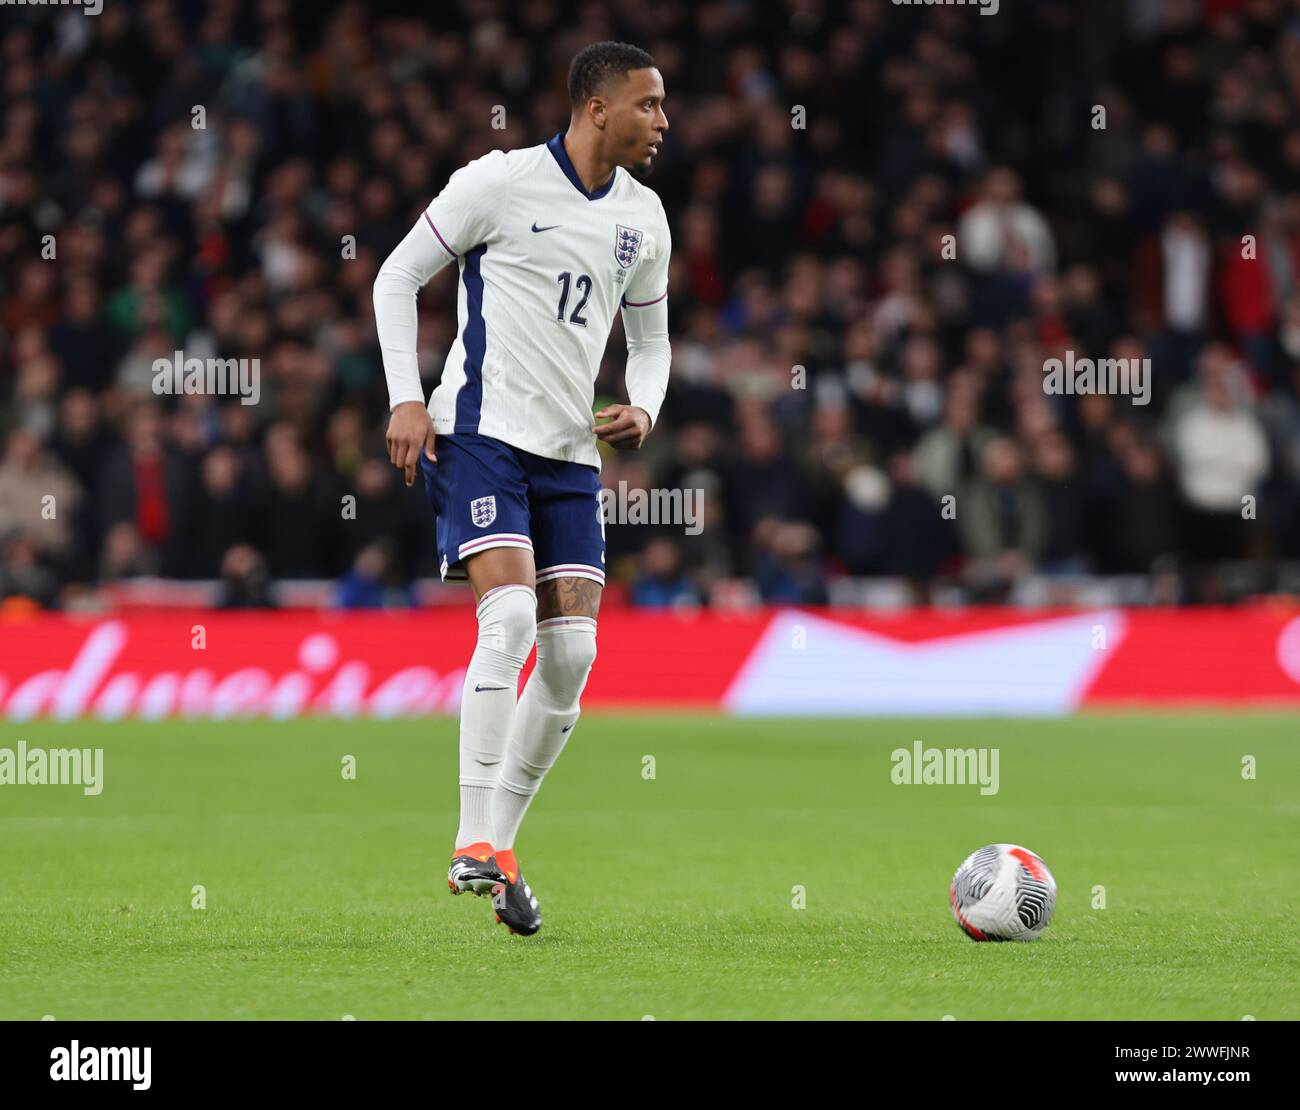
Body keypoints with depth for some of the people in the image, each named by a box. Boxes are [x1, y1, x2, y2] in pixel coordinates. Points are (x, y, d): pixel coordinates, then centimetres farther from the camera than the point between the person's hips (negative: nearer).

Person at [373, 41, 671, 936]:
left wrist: (644, 409, 2)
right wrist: (406, 399, -10)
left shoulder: (643, 217, 10)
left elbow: (650, 338, 23)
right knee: (511, 613, -23)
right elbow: (398, 279, -1)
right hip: (481, 432, -6)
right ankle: (476, 845, -22)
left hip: (570, 455, 6)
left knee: (572, 649, -3)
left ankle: (500, 840, 10)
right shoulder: (501, 183, -7)